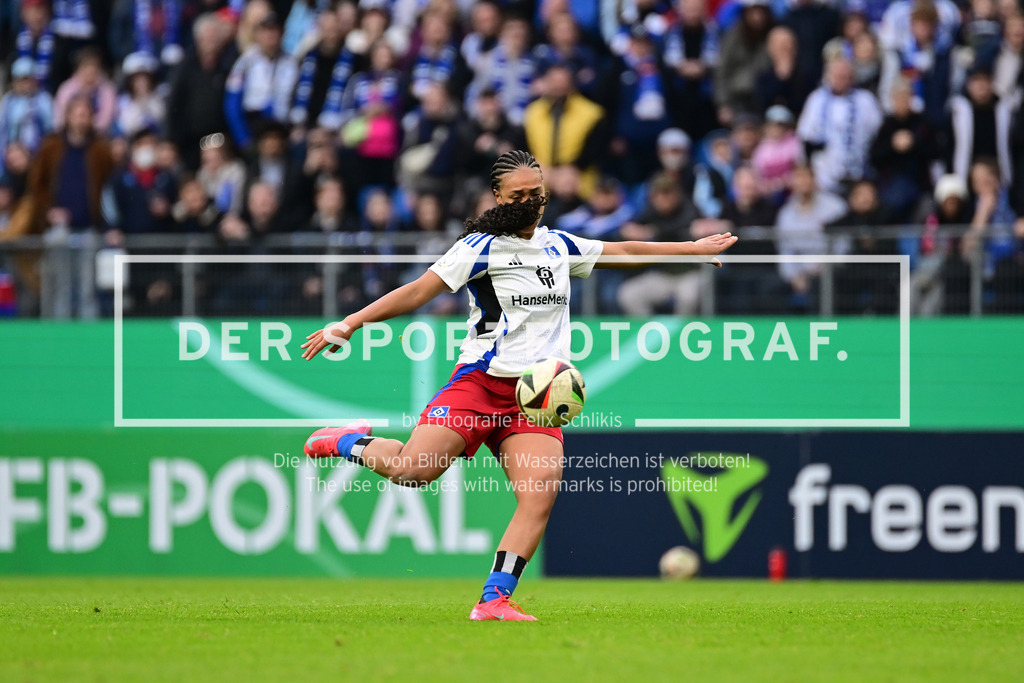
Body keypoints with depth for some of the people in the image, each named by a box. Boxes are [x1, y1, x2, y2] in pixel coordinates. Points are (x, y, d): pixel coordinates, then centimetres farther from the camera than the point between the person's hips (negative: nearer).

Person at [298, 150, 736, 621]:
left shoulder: (559, 245, 16)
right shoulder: (480, 246, -1)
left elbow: (624, 251, 31)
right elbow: (419, 291, -5)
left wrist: (695, 249, 36)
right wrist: (351, 323, -13)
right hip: (480, 381, -4)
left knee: (540, 494, -19)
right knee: (413, 470, -22)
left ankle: (494, 599, -16)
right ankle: (352, 442, 11)